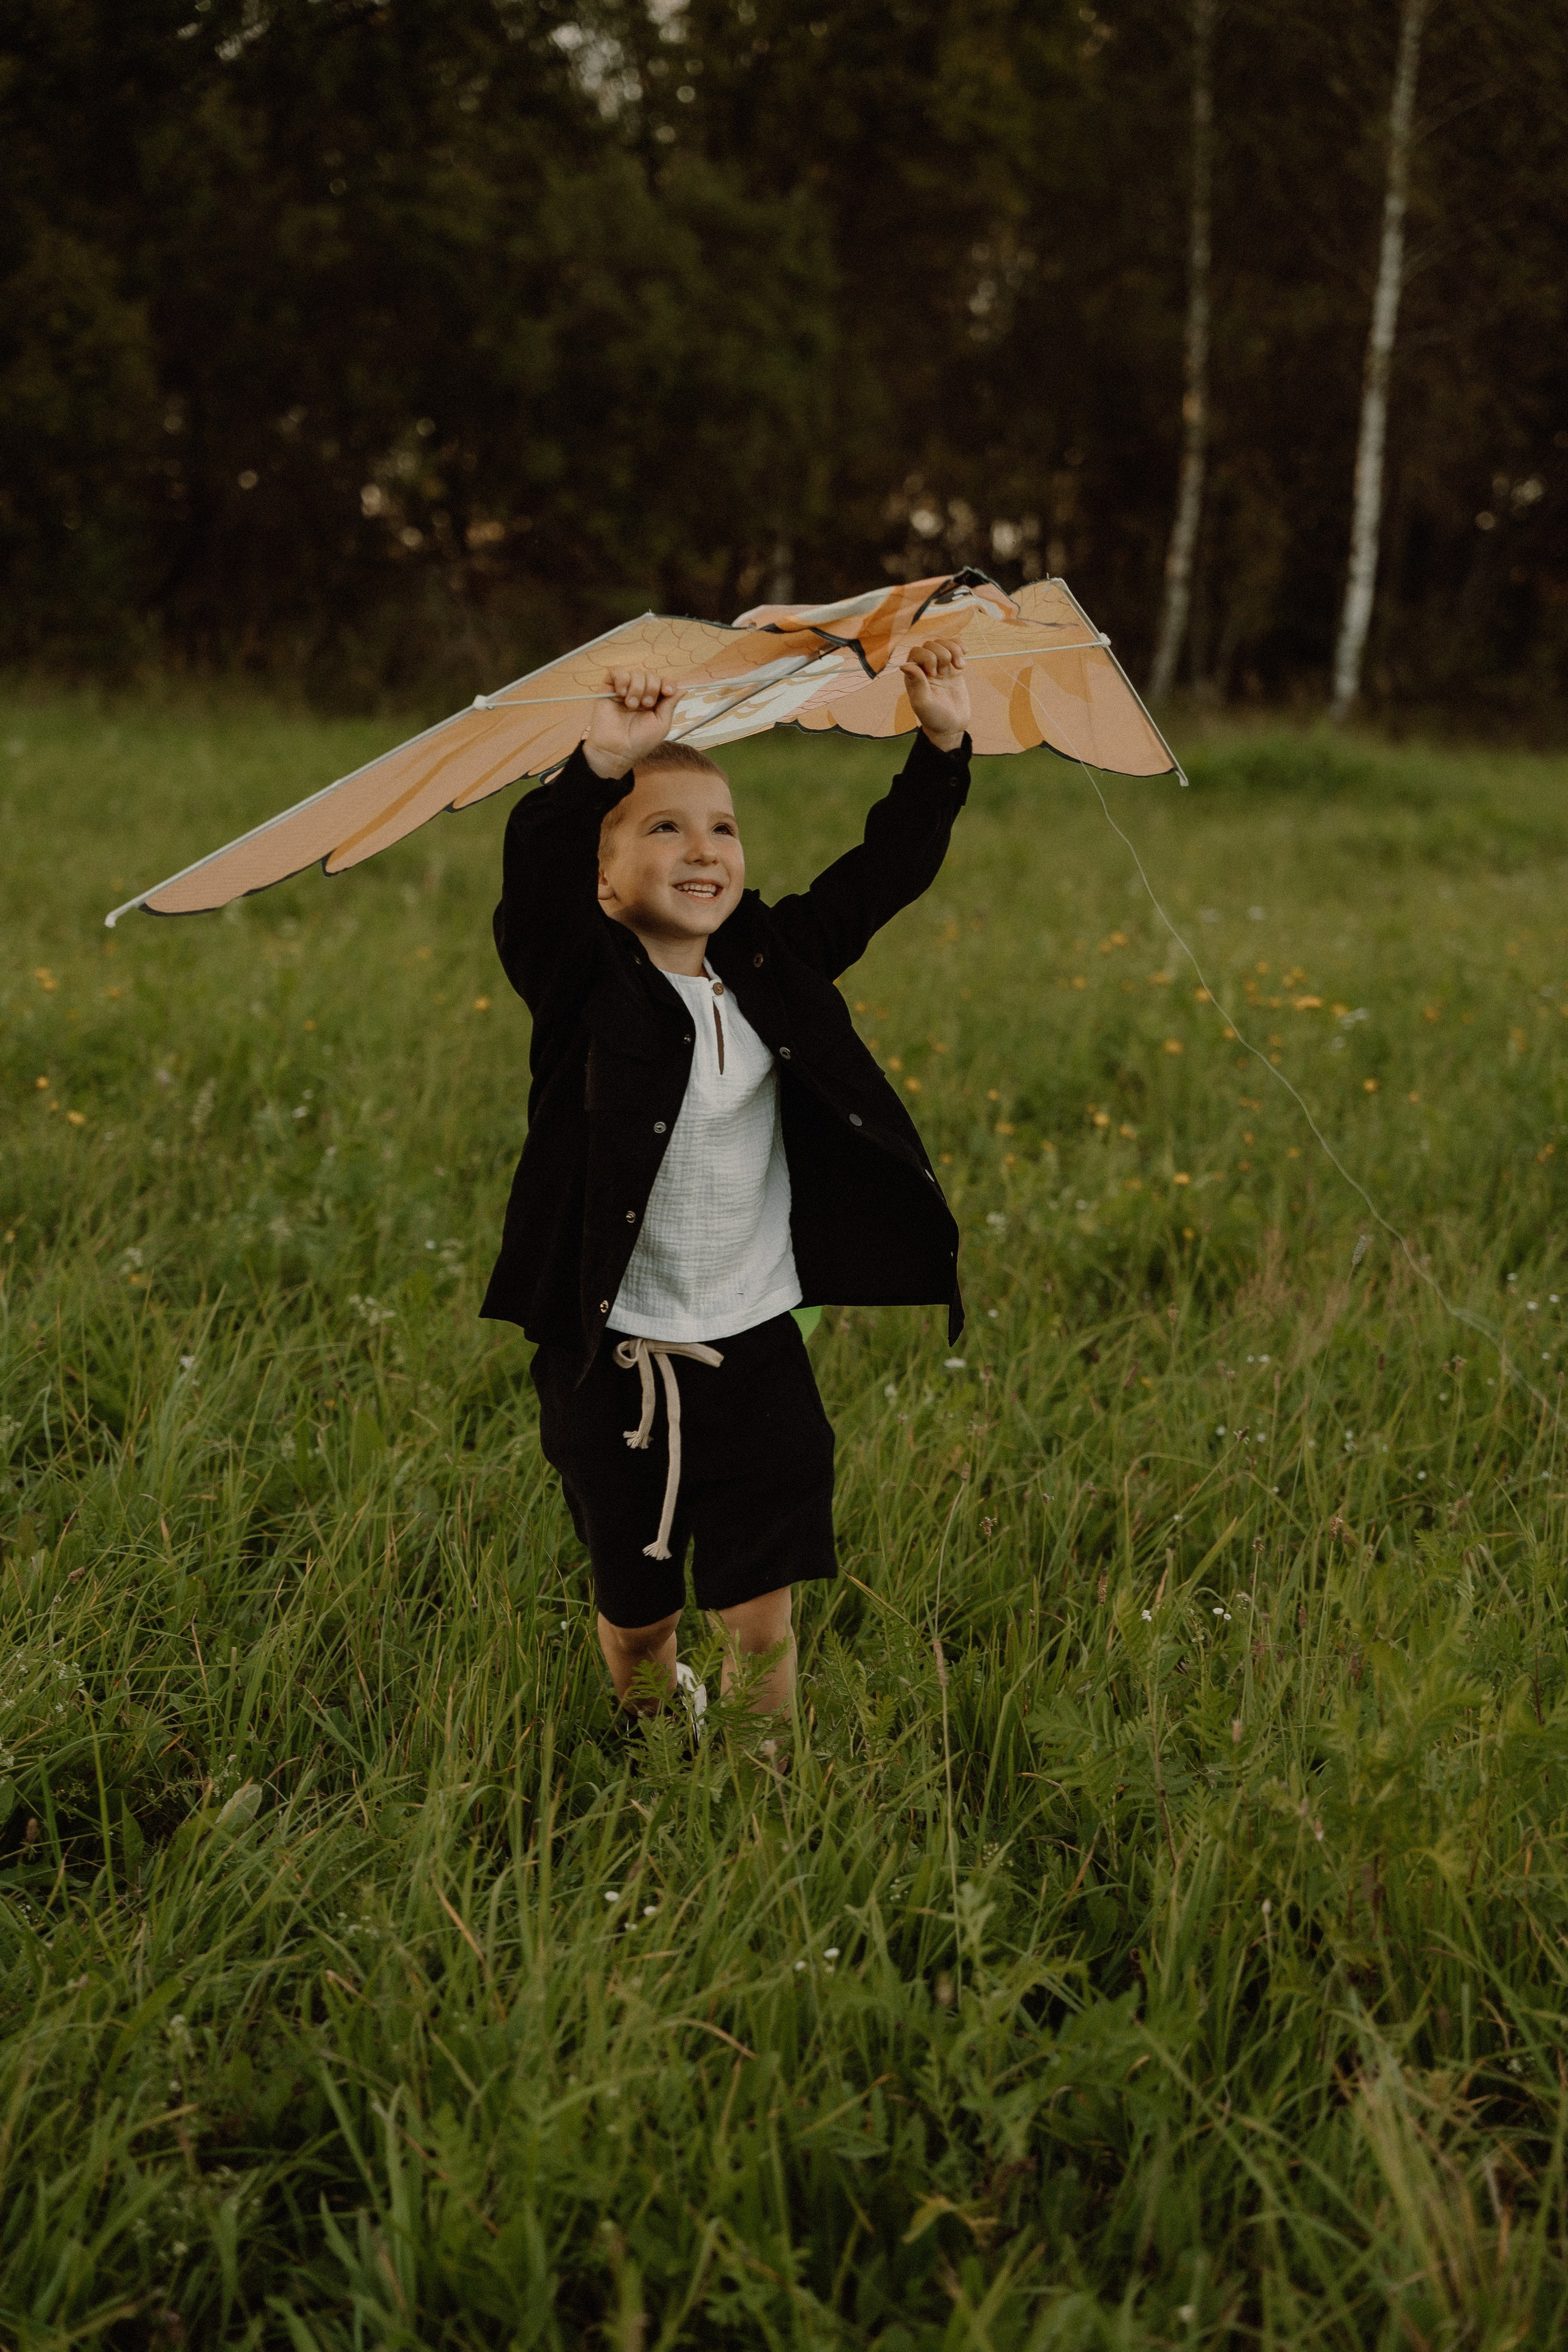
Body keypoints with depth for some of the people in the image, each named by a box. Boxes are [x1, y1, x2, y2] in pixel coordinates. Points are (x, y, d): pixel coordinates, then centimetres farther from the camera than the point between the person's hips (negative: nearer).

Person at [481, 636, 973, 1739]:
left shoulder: (775, 968, 2)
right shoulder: (584, 985, -11)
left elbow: (885, 872, 1)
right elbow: (535, 881, -30)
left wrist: (943, 746, -12)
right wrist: (600, 765, -45)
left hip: (756, 1356, 2)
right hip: (614, 1363, -2)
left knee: (763, 1618, 1)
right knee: (638, 1617, 15)